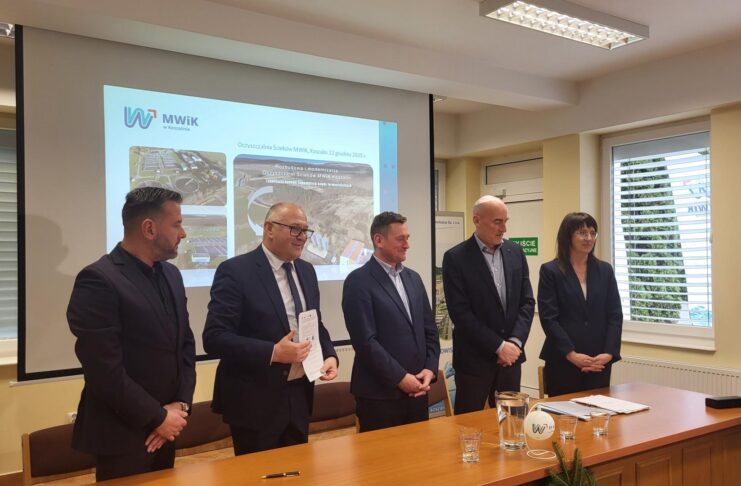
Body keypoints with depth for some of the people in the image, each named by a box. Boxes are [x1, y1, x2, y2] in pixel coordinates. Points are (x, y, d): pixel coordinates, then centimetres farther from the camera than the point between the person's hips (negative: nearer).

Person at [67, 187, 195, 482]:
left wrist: (181, 404, -3)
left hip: (164, 429, 7)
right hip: (122, 434, -7)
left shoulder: (171, 274, 7)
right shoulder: (99, 280, -18)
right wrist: (158, 417, -14)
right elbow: (104, 369, -22)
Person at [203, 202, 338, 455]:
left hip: (299, 395, 7)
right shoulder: (236, 271, -14)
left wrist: (329, 355, -2)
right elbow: (214, 338, -19)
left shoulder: (306, 271, 8)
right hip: (255, 401, -6)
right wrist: (273, 352, -27)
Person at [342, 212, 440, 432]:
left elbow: (429, 329, 13)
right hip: (380, 392, -6)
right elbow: (365, 340, -16)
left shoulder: (413, 278, 12)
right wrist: (400, 377, -15)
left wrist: (430, 368, 0)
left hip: (417, 389, 6)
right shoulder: (358, 281, -10)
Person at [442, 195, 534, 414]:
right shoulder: (455, 258, -10)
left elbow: (527, 302, 6)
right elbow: (460, 312, -15)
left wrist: (515, 341, -8)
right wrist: (498, 346, -15)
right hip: (474, 358, -4)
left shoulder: (516, 253, 6)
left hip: (511, 356, 5)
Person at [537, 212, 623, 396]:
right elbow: (548, 318, -8)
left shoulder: (605, 270, 10)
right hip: (563, 362, -3)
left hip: (599, 362, 4)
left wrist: (609, 353, -7)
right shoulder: (550, 271, -2)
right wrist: (571, 354, -15)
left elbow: (615, 315, 6)